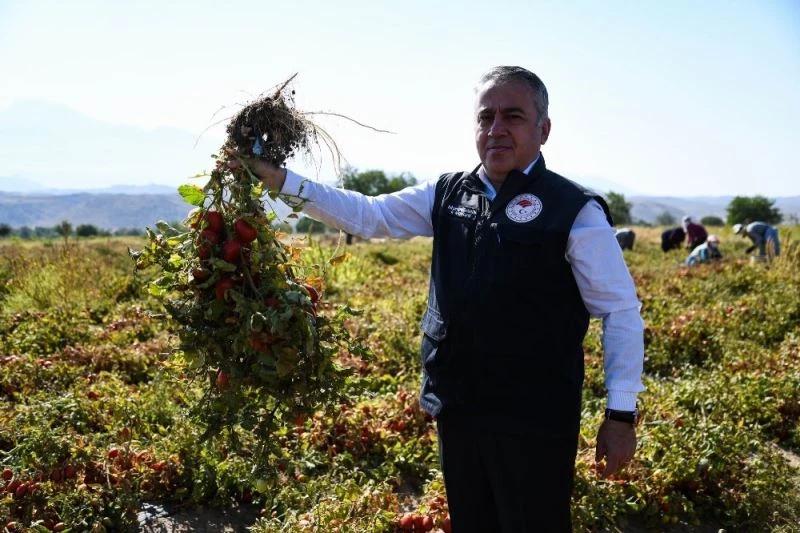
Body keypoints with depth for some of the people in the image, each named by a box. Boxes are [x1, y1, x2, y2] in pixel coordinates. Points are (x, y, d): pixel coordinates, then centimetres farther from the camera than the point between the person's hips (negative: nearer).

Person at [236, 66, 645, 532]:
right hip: (457, 408, 5)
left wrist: (622, 413, -9)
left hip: (534, 419, -5)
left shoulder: (575, 210, -10)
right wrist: (282, 180, 1)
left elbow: (622, 310, -7)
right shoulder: (446, 194, 6)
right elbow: (367, 215, 8)